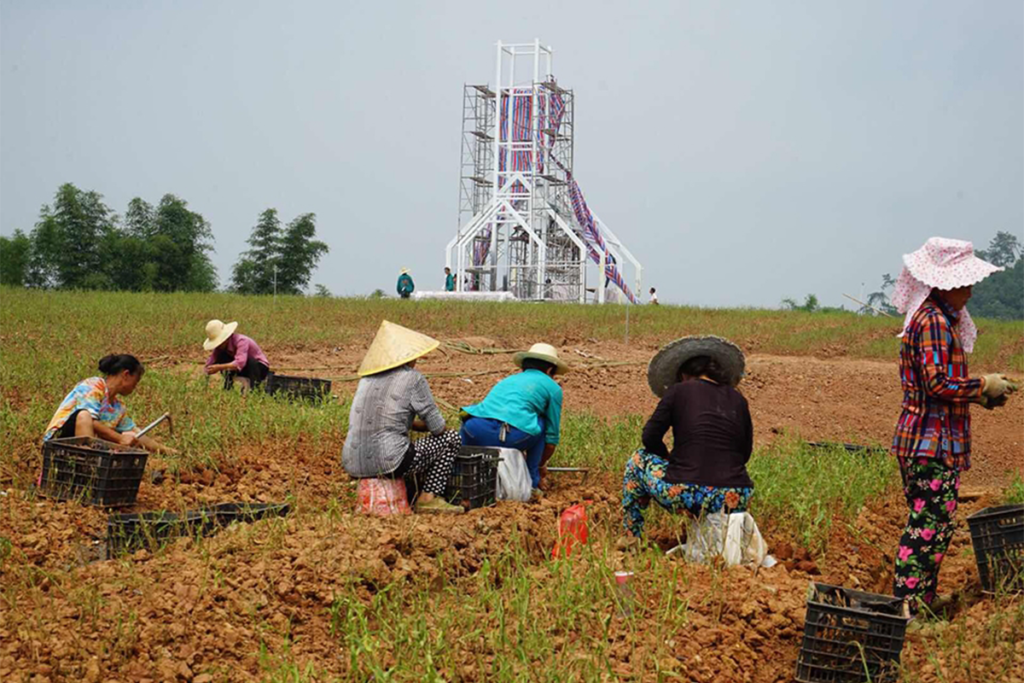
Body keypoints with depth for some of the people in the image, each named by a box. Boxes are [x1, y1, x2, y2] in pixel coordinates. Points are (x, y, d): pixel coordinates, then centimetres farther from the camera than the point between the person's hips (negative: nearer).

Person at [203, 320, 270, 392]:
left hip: (260, 367, -5)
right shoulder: (220, 346, -9)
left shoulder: (241, 341, -30)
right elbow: (210, 364, -9)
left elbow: (240, 363, -44)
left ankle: (254, 388, -22)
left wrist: (219, 367, -50)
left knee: (250, 361, -39)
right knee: (220, 356, -13)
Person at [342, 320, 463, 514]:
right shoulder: (412, 378, -7)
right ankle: (428, 498, 6)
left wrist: (422, 425, 26)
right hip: (387, 464, -7)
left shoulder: (368, 378, 13)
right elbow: (438, 427, -3)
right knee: (451, 438, 12)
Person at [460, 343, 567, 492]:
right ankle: (532, 482, 22)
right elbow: (551, 436, 23)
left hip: (476, 432, 5)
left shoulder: (507, 380, 36)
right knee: (542, 423, 25)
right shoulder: (552, 387, 21)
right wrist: (541, 465, 43)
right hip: (513, 436, -4)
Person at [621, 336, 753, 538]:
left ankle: (631, 539, 28)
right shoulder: (738, 400, 13)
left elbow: (650, 438, 7)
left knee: (638, 460, 25)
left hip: (687, 496, -4)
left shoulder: (678, 391, 3)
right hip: (734, 502, 4)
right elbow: (745, 453, 19)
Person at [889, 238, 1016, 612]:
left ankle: (922, 604, 24)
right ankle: (908, 608, -3)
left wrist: (977, 394, 13)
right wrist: (984, 386, -12)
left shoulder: (937, 318, 18)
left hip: (924, 440, 11)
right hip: (933, 443, -11)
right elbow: (939, 385, -23)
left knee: (935, 525, 16)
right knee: (929, 526, -7)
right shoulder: (935, 322, -16)